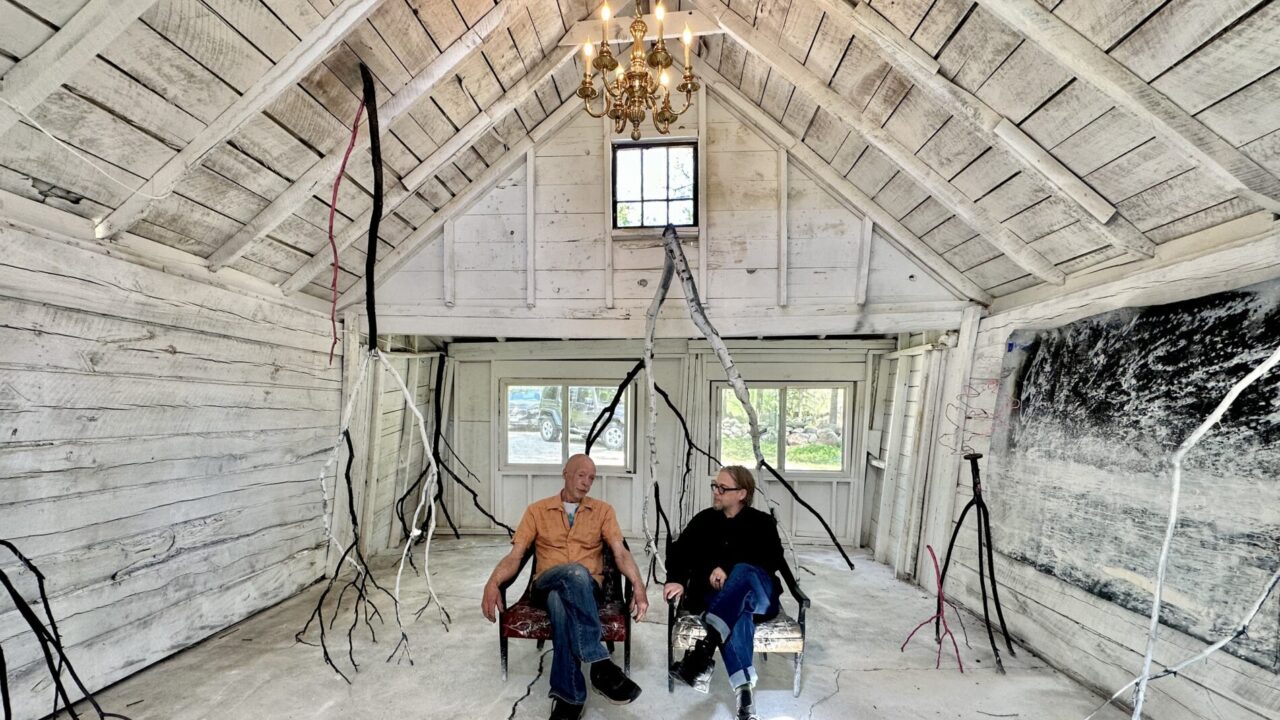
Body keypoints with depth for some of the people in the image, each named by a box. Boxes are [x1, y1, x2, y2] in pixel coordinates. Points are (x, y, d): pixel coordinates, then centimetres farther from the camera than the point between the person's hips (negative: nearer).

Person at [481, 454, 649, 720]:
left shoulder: (603, 510, 10)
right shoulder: (537, 510, 9)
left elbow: (621, 552, -2)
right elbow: (515, 556, 2)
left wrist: (639, 586, -22)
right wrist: (492, 583, -20)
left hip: (586, 588, 1)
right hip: (546, 586, 0)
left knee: (561, 599, -38)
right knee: (575, 573, -38)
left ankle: (566, 696, -33)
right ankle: (600, 663, -39)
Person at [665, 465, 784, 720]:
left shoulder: (763, 522, 7)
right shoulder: (704, 520, 11)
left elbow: (774, 561, -9)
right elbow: (680, 551, -1)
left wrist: (728, 568, -22)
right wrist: (676, 580, -25)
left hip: (759, 595, -1)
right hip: (714, 594, 1)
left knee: (742, 571, -37)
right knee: (739, 613, -37)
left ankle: (704, 648, -53)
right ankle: (744, 691, -51)